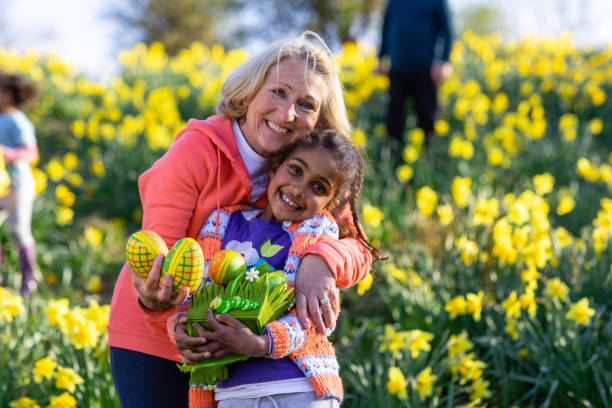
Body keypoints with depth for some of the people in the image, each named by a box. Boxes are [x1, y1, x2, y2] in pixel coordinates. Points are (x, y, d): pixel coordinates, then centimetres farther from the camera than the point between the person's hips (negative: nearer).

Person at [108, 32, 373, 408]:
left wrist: (322, 260, -36)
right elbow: (158, 260, -21)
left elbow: (359, 250, -14)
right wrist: (155, 300, -43)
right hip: (152, 342, -4)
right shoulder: (194, 152, -21)